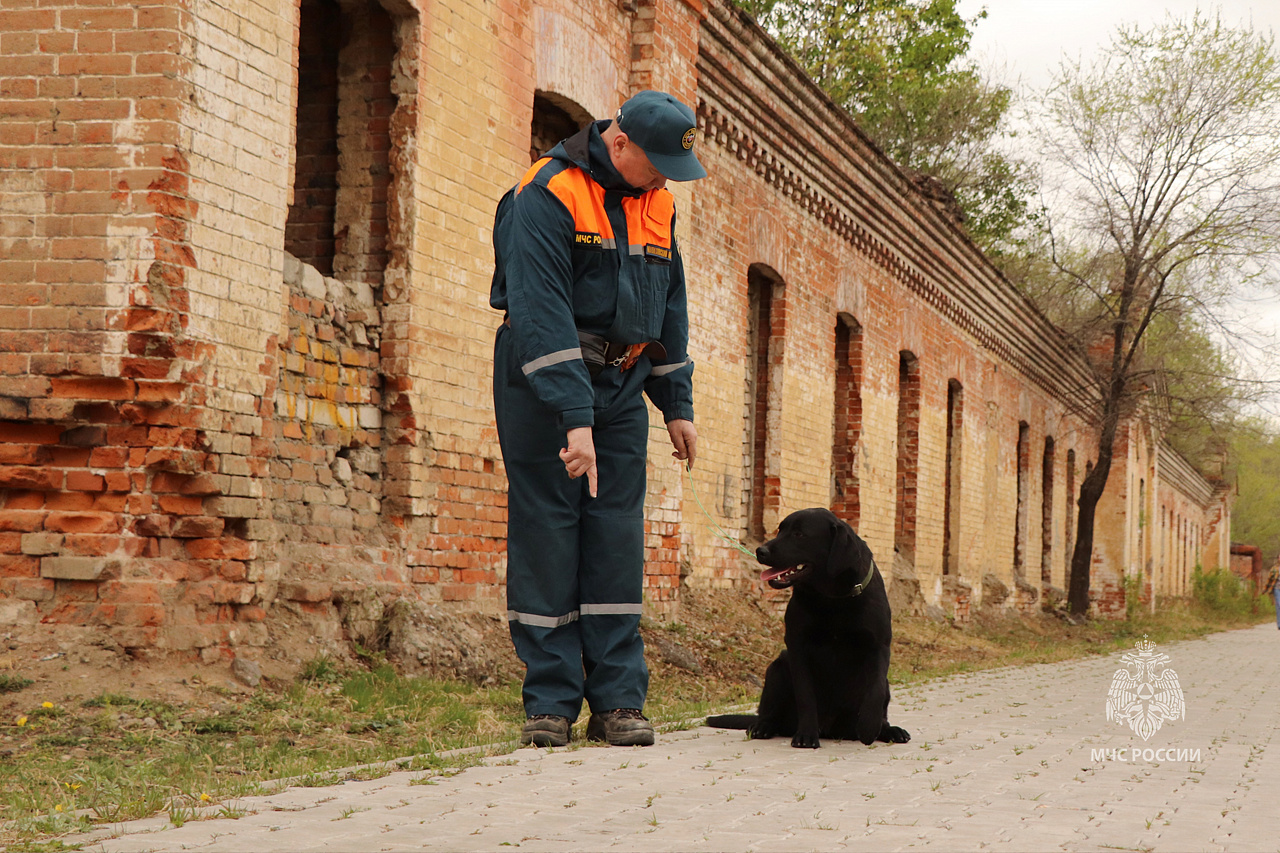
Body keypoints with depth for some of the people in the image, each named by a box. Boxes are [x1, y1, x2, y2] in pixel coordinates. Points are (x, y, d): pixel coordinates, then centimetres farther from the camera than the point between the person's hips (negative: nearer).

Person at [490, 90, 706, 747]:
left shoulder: (656, 204, 9)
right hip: (542, 383, -6)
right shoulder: (546, 196, -15)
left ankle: (618, 699, 2)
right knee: (545, 533, -4)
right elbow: (541, 311, -24)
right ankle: (550, 701, 0)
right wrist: (575, 418, -30)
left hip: (620, 387, 6)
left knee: (617, 538, 0)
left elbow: (669, 306, 18)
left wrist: (676, 404, 15)